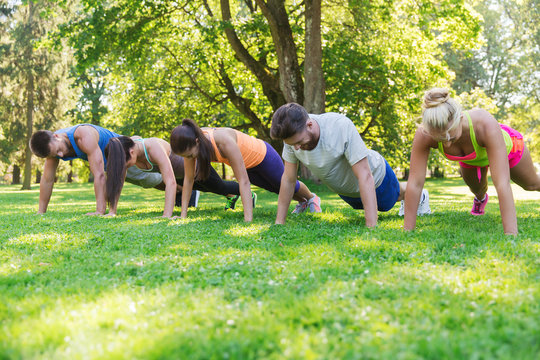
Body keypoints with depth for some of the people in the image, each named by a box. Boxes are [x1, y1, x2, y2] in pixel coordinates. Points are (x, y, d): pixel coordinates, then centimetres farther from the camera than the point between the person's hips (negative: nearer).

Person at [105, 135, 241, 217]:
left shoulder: (153, 147, -46)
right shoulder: (125, 148, -27)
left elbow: (171, 182, -52)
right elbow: (118, 180, -21)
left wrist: (167, 216, -57)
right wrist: (112, 211, -26)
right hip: (179, 171, 7)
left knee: (221, 188, 18)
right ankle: (231, 196, 63)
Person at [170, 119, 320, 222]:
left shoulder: (224, 142, -47)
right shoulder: (190, 143, -29)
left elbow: (244, 181, -46)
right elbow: (188, 179, -18)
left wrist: (248, 221, -48)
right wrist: (183, 214, -18)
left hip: (262, 155, -6)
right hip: (247, 164, 6)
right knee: (275, 188, 31)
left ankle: (312, 198, 56)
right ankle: (302, 202, 61)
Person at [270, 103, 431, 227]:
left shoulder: (342, 127, -43)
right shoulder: (292, 136, -29)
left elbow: (365, 177, -42)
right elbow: (288, 179, -18)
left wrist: (371, 227, -46)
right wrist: (279, 223, -18)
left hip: (375, 176, -4)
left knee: (397, 195, 28)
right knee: (363, 205, 34)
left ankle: (420, 197, 60)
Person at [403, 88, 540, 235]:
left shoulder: (486, 125, -49)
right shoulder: (424, 135, -42)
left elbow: (502, 183, -52)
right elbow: (415, 184, -38)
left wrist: (511, 234, -55)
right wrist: (407, 231, -37)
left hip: (505, 145, -1)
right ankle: (481, 198, 59)